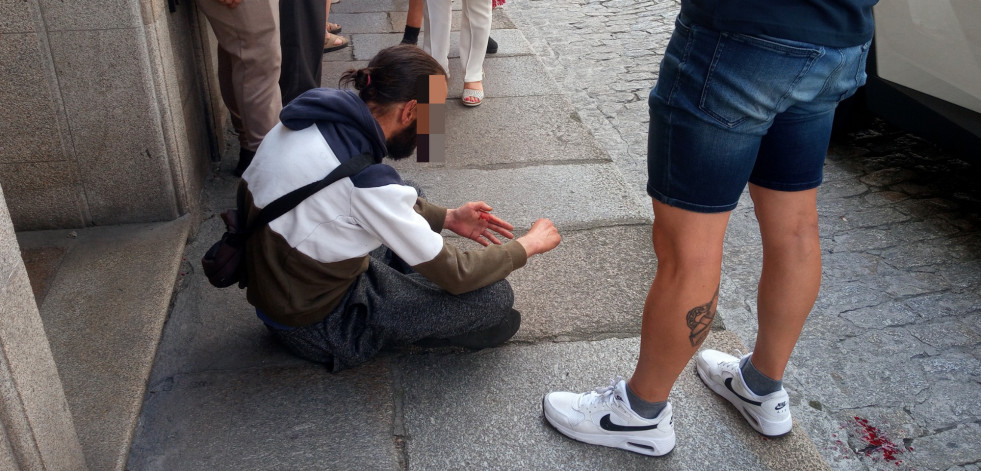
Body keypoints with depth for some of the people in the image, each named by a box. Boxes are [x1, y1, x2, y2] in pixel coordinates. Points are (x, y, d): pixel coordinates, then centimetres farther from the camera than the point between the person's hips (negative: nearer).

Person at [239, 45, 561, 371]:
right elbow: (454, 276, -20)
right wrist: (528, 245, -5)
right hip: (314, 325, -8)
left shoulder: (315, 117, -8)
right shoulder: (365, 179, -32)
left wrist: (447, 218, 9)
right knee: (495, 297, -12)